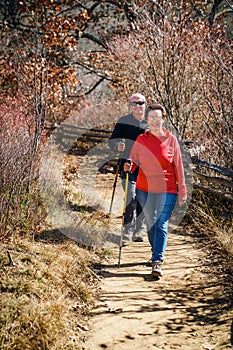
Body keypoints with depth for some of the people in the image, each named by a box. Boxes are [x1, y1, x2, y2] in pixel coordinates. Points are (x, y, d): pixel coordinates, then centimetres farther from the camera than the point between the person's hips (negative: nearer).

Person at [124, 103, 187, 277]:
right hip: (144, 189, 3)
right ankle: (156, 253, 34)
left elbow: (178, 166, 1)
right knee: (150, 224, 16)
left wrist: (182, 191, 0)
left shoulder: (171, 139, -2)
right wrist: (128, 167, -18)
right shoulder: (141, 140, 2)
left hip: (166, 189, -3)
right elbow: (134, 162, 6)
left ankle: (158, 262, -11)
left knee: (162, 225, -9)